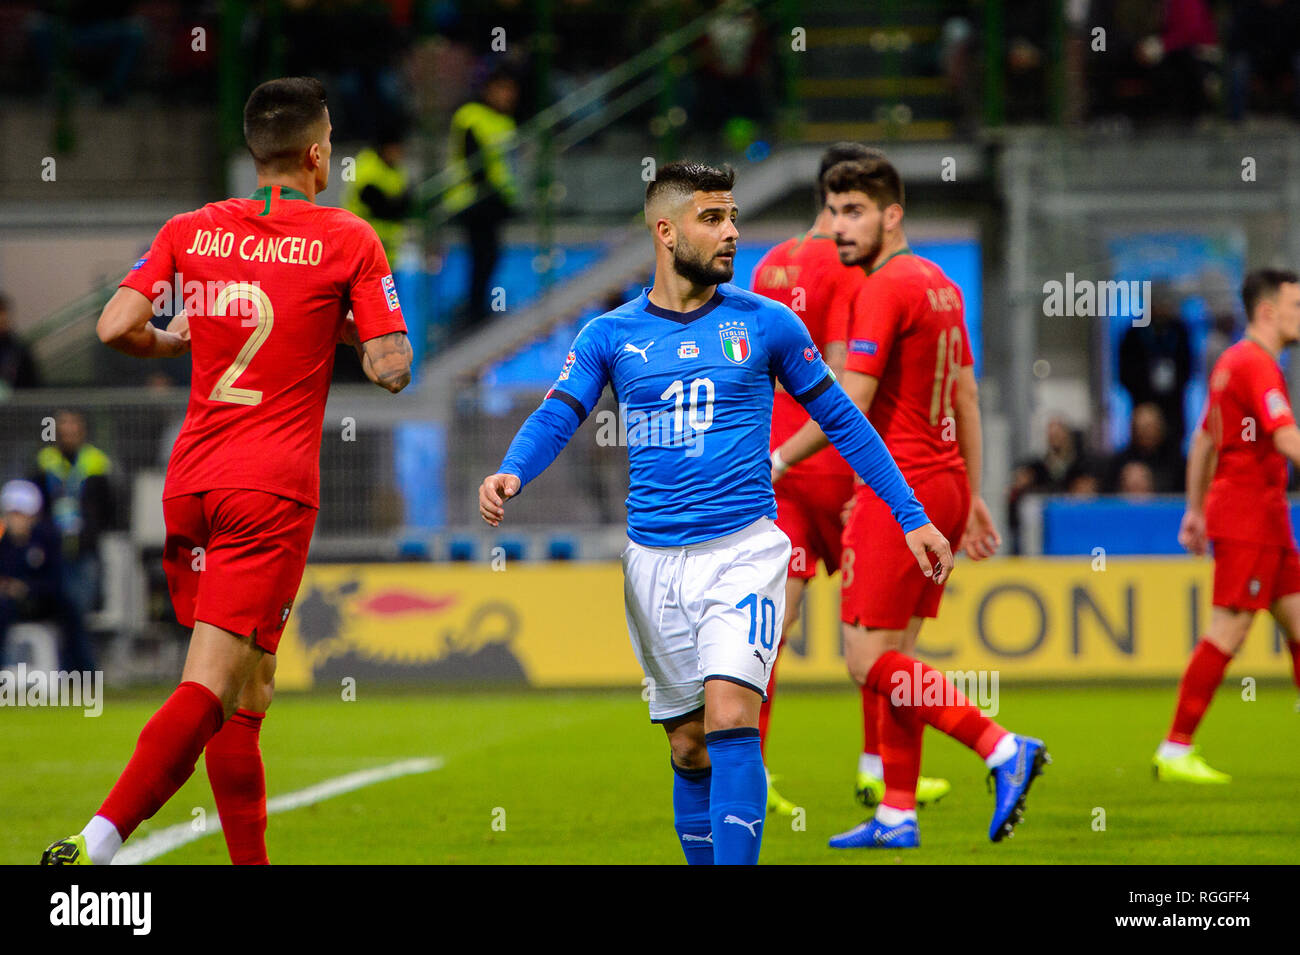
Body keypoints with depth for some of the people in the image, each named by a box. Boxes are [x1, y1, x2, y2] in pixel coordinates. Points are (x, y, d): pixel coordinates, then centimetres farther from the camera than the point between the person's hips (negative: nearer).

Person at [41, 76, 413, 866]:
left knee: (247, 693, 14)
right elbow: (392, 369, -6)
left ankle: (252, 862, 15)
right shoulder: (348, 240, -2)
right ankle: (98, 843, -27)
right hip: (273, 488, -6)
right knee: (214, 685, -11)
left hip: (192, 479, 6)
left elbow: (116, 327, -1)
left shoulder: (191, 231, 8)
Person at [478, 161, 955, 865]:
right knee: (688, 750, 8)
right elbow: (556, 417, -6)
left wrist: (910, 516, 9)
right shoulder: (610, 335, 6)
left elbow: (840, 418, 11)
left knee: (729, 718, -20)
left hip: (744, 549, -2)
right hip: (654, 562, 2)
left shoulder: (765, 323, 4)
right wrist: (511, 474, -28)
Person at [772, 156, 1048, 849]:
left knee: (869, 659, -8)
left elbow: (849, 407, -18)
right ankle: (897, 817, 11)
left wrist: (777, 461, -9)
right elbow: (967, 400, 18)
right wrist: (973, 498, 22)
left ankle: (1004, 751, -14)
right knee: (890, 658, 11)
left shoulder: (885, 290, -14)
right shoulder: (940, 286, 14)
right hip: (945, 482, 9)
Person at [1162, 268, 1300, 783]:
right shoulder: (1257, 365, -14)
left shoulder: (1233, 361, 17)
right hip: (1251, 513, -10)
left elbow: (1203, 439, 23)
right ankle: (1175, 751, -6)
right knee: (1228, 630, -9)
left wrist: (1196, 509, 26)